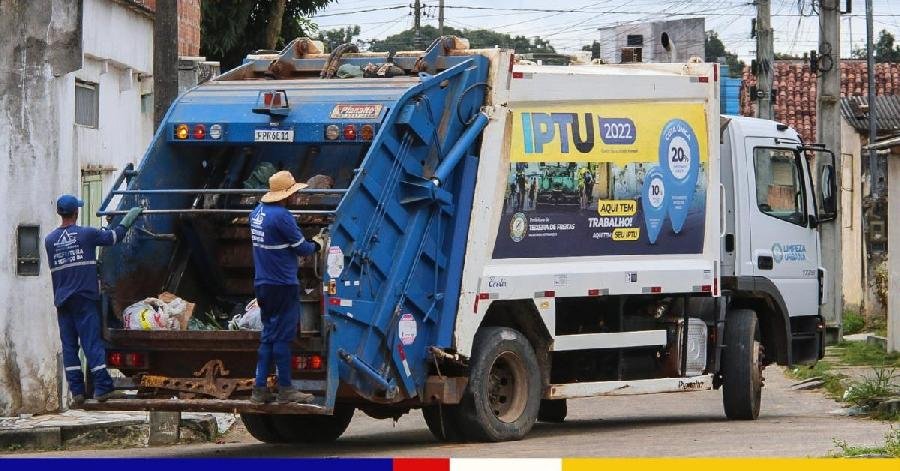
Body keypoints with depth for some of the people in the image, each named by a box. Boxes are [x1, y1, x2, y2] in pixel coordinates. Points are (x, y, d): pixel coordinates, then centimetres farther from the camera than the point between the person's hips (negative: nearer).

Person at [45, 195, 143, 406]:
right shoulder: (87, 234, -5)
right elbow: (114, 236, 7)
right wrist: (128, 219, 24)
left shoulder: (49, 240, 5)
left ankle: (76, 391, 3)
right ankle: (102, 387, -6)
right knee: (92, 342, -2)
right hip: (84, 298, -3)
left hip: (62, 300, 3)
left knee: (69, 346, 5)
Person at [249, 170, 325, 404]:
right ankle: (285, 389, 1)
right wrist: (317, 245, 11)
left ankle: (260, 388, 10)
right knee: (282, 337, -3)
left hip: (263, 284, 8)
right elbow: (301, 248, -11)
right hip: (282, 286, -8)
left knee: (268, 336, 12)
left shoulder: (257, 212, 10)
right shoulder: (281, 216, -17)